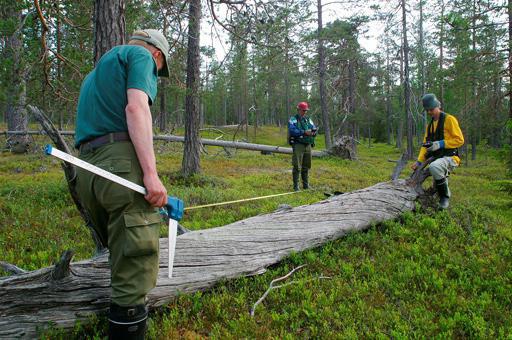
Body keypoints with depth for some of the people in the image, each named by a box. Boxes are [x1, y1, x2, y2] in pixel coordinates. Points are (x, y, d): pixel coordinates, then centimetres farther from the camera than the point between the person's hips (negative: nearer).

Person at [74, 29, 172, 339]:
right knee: (136, 267, -8)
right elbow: (136, 107, -10)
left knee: (123, 258, 20)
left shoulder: (97, 71, 34)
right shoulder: (141, 55, 8)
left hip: (86, 171, 9)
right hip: (122, 164, -9)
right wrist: (151, 172, -19)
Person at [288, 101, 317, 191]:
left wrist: (313, 132, -14)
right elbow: (292, 131, -16)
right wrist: (304, 132, -24)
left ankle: (306, 185, 20)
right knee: (297, 166, -7)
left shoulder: (308, 119, 17)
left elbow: (314, 129, 10)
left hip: (308, 145, 6)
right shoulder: (293, 119, -1)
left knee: (306, 166, 11)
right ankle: (296, 186, -2)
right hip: (298, 145, -6)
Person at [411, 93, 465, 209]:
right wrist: (419, 161, 1)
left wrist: (440, 144, -21)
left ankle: (445, 197, -21)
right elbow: (425, 144, 13)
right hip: (436, 158, 8)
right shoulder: (430, 124, 16)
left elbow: (459, 140, -10)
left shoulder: (449, 119, -6)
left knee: (434, 167, -37)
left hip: (449, 157, -8)